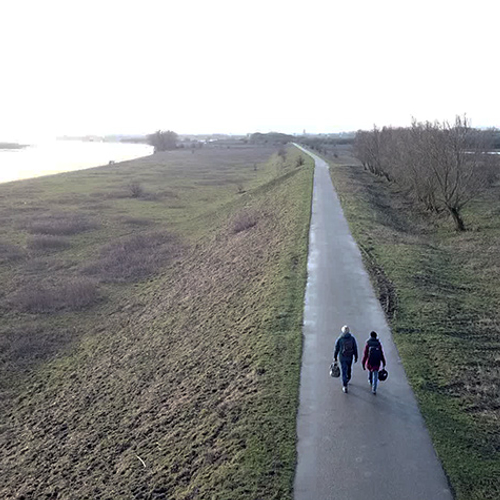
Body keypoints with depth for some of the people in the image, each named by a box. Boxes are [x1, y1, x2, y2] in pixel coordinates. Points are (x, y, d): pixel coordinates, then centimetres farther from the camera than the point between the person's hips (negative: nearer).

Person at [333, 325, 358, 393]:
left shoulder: (339, 339, -12)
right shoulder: (352, 338, -8)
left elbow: (336, 349, -5)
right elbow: (355, 349, -4)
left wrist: (335, 357, 6)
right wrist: (356, 357, 6)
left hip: (342, 357, -2)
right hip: (350, 357, 2)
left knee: (344, 371, 1)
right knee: (348, 369, 24)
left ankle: (345, 386, -2)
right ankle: (347, 380, 45)